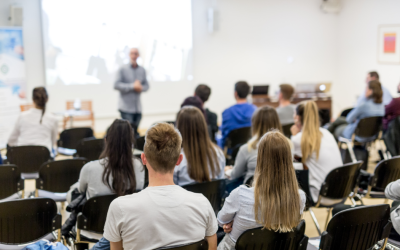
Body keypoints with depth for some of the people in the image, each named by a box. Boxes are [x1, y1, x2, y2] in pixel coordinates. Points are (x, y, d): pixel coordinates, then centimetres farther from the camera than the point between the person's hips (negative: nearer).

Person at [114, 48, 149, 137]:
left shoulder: (142, 70, 10)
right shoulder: (123, 69, -3)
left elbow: (146, 85, 15)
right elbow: (116, 85, -9)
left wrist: (141, 88, -8)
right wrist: (132, 86, -16)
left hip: (138, 108, 4)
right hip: (126, 107, -4)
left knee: (135, 132, 8)